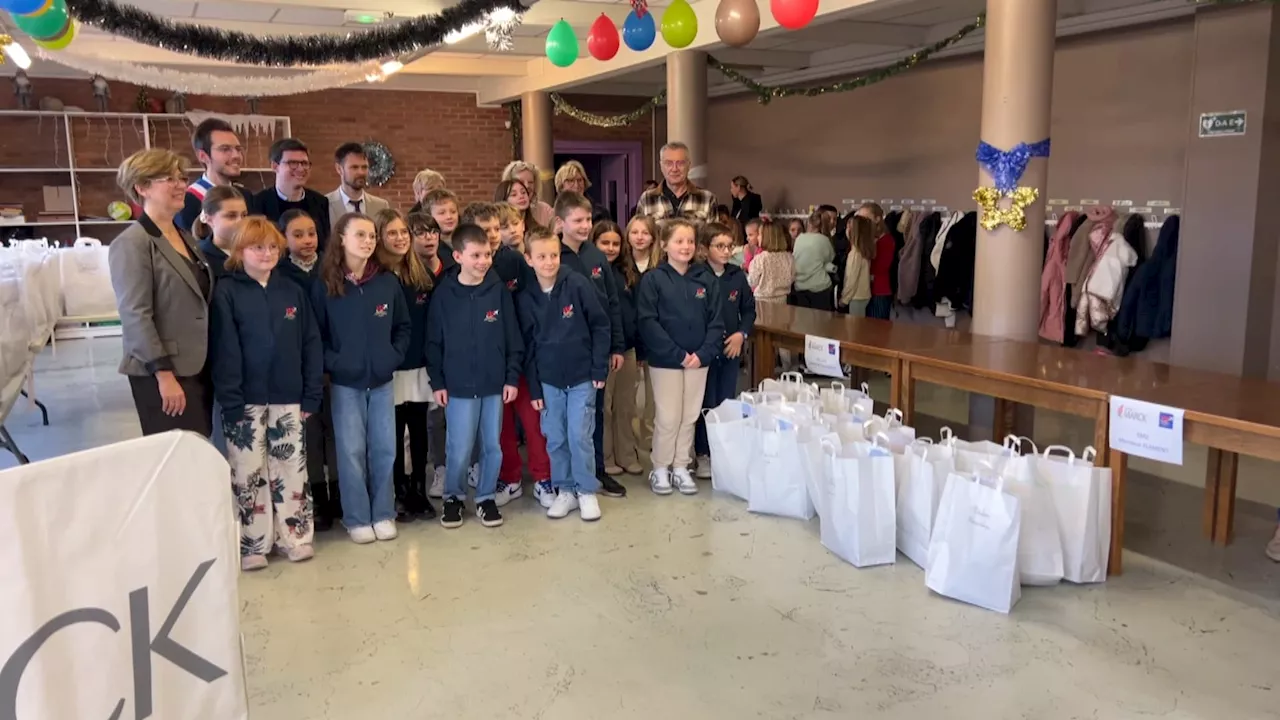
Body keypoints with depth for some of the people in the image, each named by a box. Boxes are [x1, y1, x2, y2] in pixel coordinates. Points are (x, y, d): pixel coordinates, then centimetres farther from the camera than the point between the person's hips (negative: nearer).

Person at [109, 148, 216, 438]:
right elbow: (135, 316, -17)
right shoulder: (132, 244, -11)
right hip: (163, 372, -8)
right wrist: (164, 374, -20)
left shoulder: (185, 236, 14)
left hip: (198, 367, 8)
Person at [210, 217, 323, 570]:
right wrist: (231, 402, -15)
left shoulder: (292, 291, 6)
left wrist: (312, 394, 0)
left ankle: (294, 535, 20)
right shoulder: (226, 293, -4)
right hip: (245, 401, -3)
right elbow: (224, 350, -9)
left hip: (288, 398, 3)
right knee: (248, 473, 3)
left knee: (291, 469, 9)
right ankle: (252, 544, 13)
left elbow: (311, 343, 6)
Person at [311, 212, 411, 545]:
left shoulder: (388, 282, 2)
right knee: (351, 451, 3)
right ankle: (357, 518, 15)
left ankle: (384, 514, 20)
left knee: (384, 449, 7)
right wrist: (332, 363, -13)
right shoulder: (324, 286, -4)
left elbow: (404, 327, 9)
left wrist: (395, 356, -3)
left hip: (383, 380, 2)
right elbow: (315, 334, -2)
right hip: (345, 383, -2)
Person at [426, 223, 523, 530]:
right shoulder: (444, 294, -4)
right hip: (459, 386, -1)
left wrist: (512, 377, -2)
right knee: (459, 449, 1)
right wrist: (437, 382, -2)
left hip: (495, 384, 2)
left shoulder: (499, 291, -2)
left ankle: (486, 497, 27)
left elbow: (513, 338, 1)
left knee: (492, 446, 9)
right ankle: (453, 497, 23)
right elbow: (434, 342, 1)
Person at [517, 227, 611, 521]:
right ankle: (564, 490, 21)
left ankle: (587, 491, 13)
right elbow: (527, 344, 3)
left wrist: (599, 369, -7)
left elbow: (601, 327, -5)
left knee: (580, 436, -3)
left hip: (582, 377, -3)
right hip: (548, 381, 3)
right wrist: (534, 387, 2)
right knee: (555, 439, 7)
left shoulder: (578, 285, -9)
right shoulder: (524, 297, -2)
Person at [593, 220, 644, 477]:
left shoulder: (628, 273, 10)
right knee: (603, 407, 5)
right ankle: (605, 459, 15)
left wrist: (641, 348, 10)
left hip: (628, 348, 6)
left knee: (626, 407, 13)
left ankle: (627, 456, 23)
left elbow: (636, 312, 12)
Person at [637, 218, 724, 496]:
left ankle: (681, 467, 24)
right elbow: (647, 322, -13)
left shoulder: (706, 279, 3)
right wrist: (678, 354, -16)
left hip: (699, 359, 4)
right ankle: (660, 468, 17)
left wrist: (703, 353, -11)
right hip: (665, 360, -3)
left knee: (690, 417, 11)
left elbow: (716, 321, 3)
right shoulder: (653, 279, -7)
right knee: (668, 418, 1)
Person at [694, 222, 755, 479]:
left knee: (727, 403, 11)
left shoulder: (737, 276, 2)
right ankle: (704, 455, 16)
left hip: (731, 349, 4)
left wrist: (741, 334, -5)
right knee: (706, 403, 4)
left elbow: (749, 309, 10)